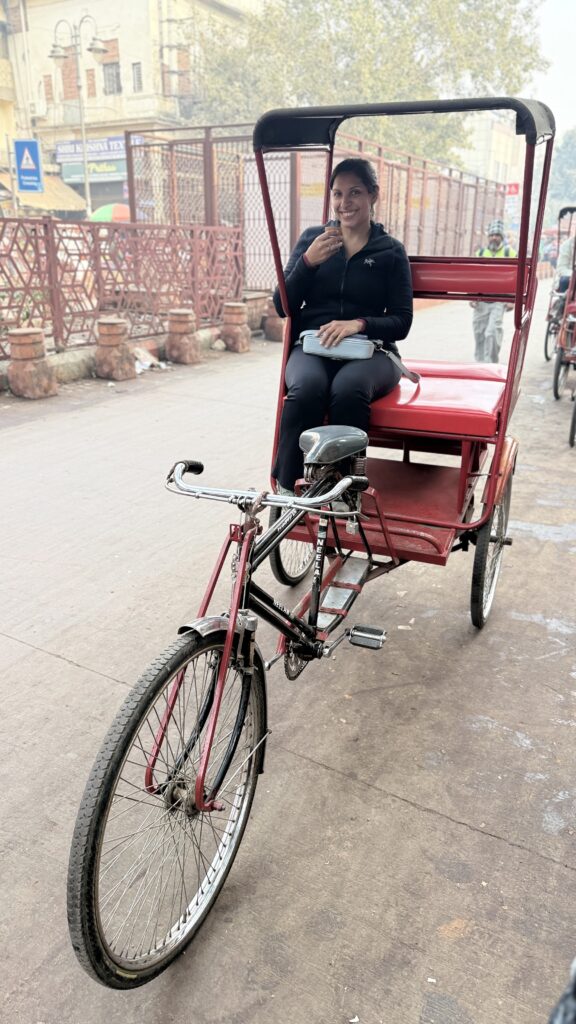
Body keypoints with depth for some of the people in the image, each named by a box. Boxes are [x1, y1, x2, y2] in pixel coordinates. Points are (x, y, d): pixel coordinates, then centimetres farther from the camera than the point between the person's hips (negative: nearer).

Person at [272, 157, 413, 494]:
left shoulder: (391, 251, 11)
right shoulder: (312, 238, 15)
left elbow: (401, 321, 4)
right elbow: (282, 306, 8)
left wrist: (359, 324, -16)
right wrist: (308, 261, -8)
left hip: (369, 352, -1)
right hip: (312, 346, 1)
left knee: (348, 389, -37)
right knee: (306, 388, -36)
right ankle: (285, 490, -26)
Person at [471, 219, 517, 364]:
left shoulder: (509, 253, 5)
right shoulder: (480, 253, 12)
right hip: (481, 300, 3)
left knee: (492, 332, -16)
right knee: (479, 333, 7)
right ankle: (480, 361, 23)